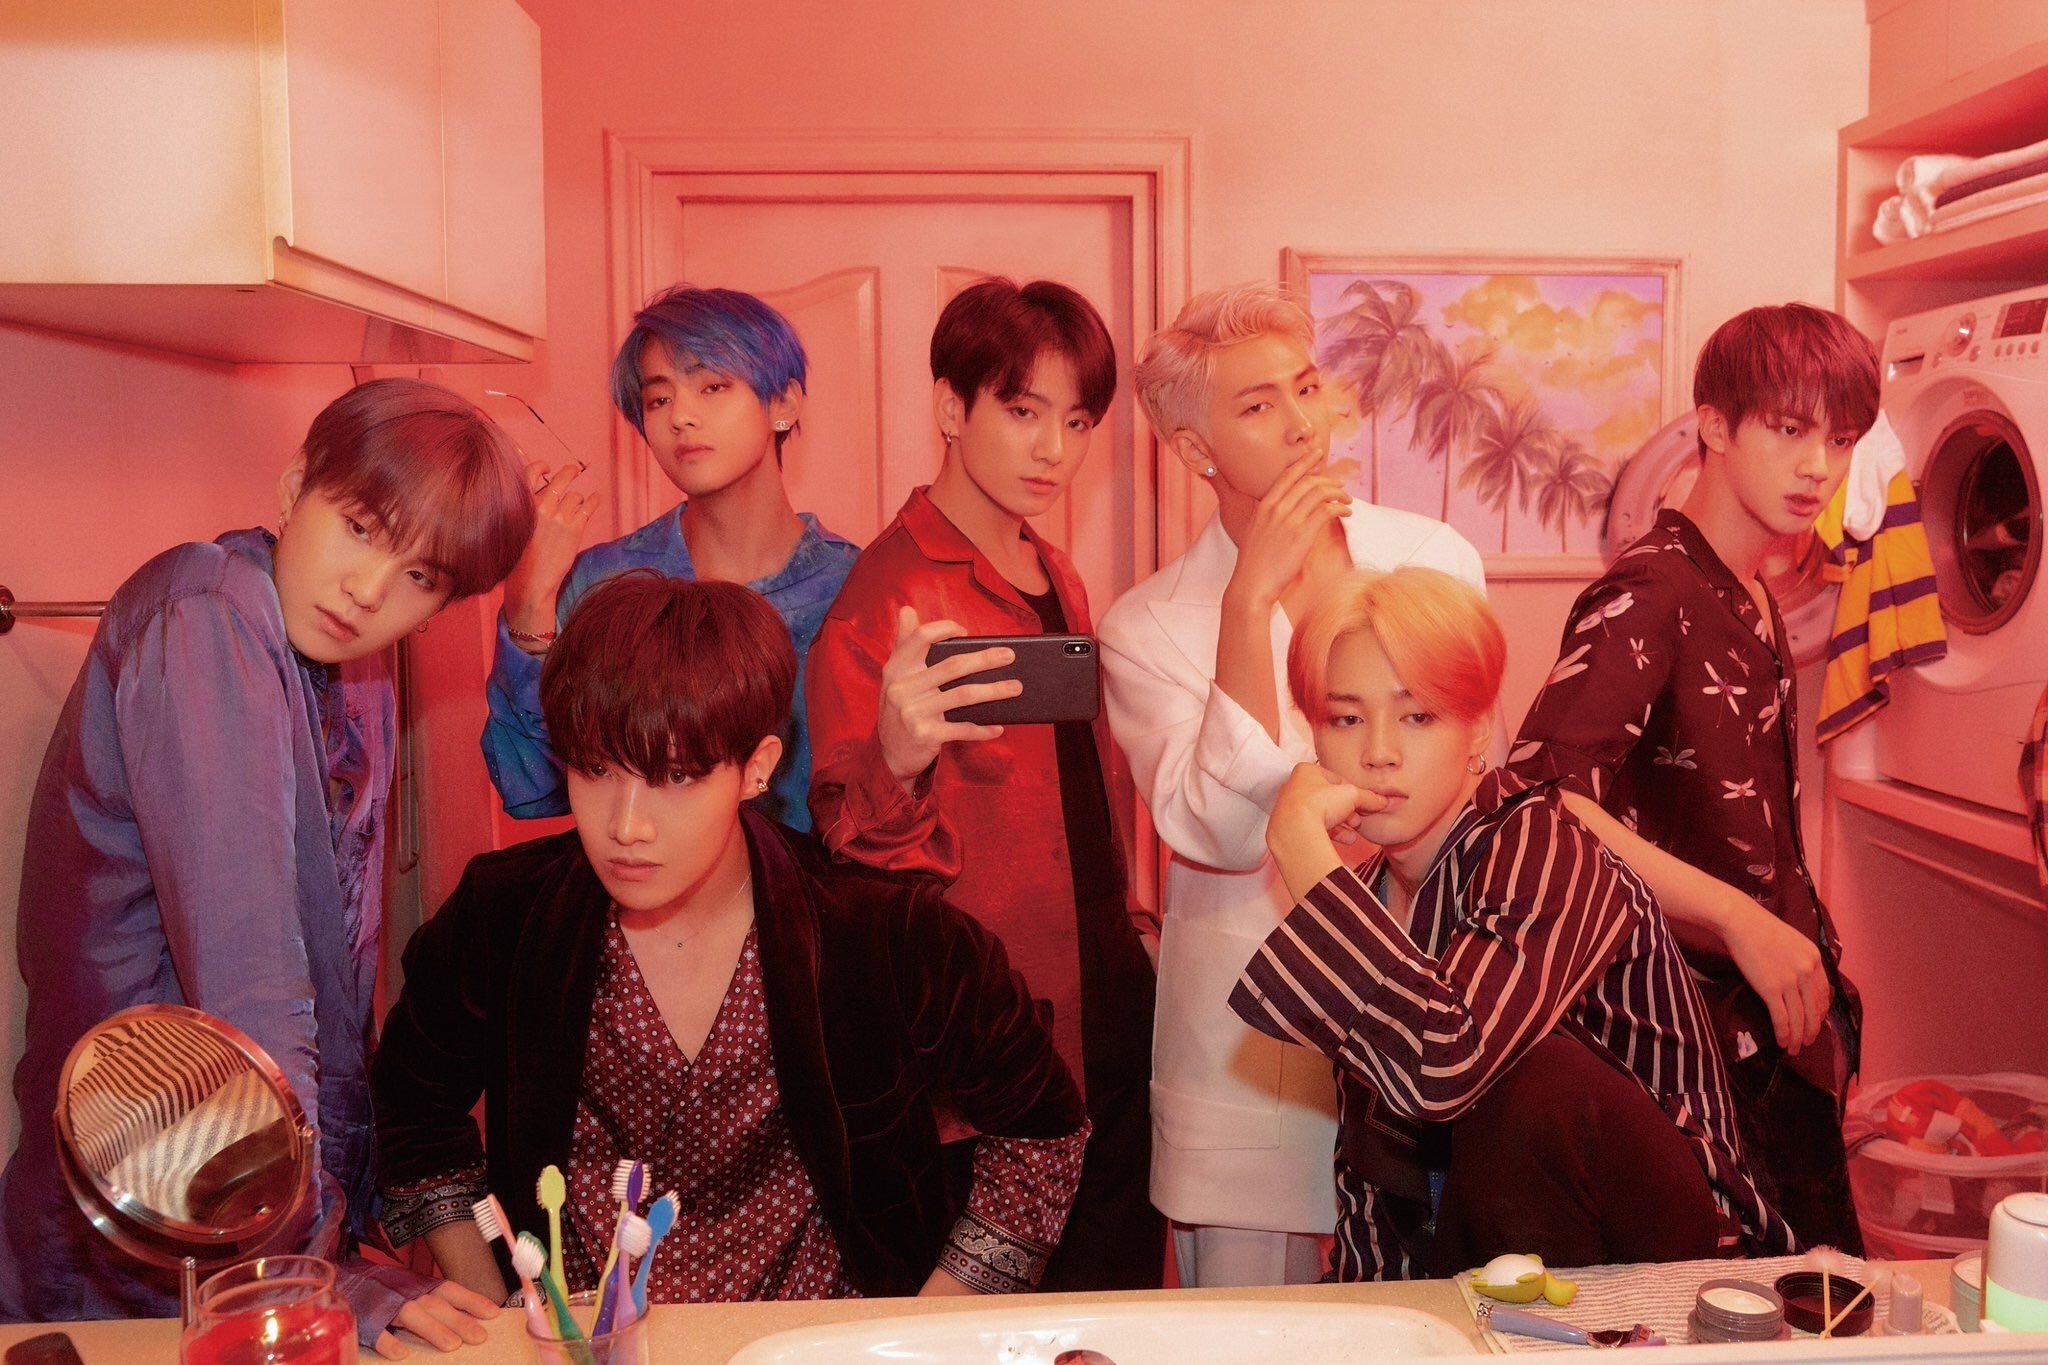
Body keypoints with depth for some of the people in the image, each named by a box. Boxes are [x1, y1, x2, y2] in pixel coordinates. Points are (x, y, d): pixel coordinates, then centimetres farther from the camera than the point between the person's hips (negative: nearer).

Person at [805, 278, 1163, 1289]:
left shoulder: (1056, 582, 12)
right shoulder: (892, 590, -12)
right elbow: (851, 840, -20)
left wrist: (1127, 923, 14)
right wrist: (897, 759, -39)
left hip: (1107, 1031, 8)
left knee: (1118, 1304, 17)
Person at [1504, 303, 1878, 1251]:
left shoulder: (1752, 601, 13)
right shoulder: (1648, 595, -16)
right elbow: (1540, 799, -30)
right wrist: (1740, 920, -29)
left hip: (1778, 1030, 9)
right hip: (1695, 1040, -9)